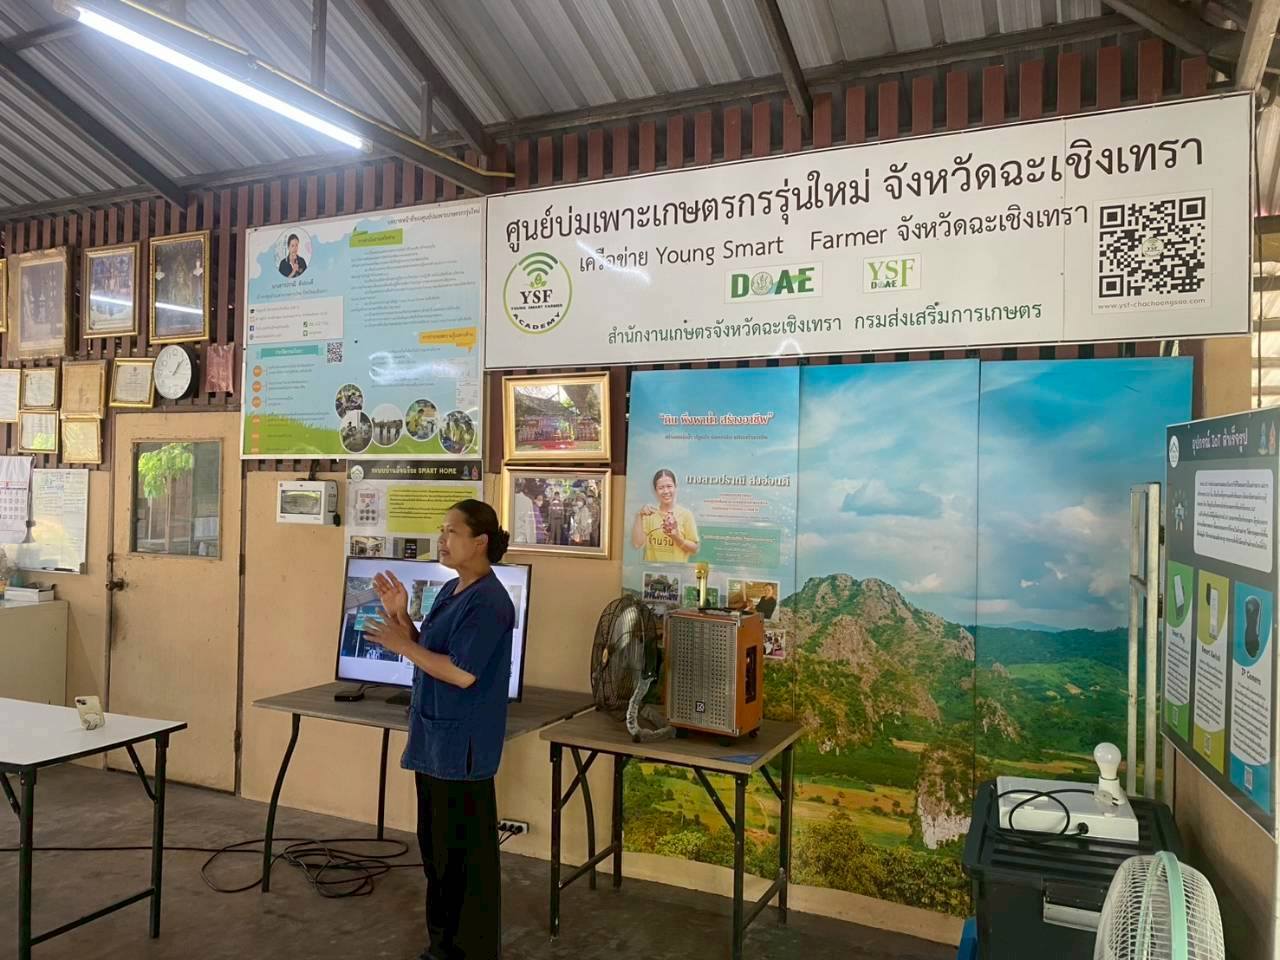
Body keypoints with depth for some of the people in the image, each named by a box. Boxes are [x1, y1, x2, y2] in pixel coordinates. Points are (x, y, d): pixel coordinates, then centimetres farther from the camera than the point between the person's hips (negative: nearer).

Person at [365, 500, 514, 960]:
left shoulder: (488, 601, -20)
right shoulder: (450, 591, 10)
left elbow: (462, 673, -24)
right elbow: (429, 654, 14)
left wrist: (402, 645, -18)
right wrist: (401, 615, 2)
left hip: (463, 743, -10)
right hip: (435, 734, 10)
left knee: (465, 850, 3)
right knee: (437, 845, 19)